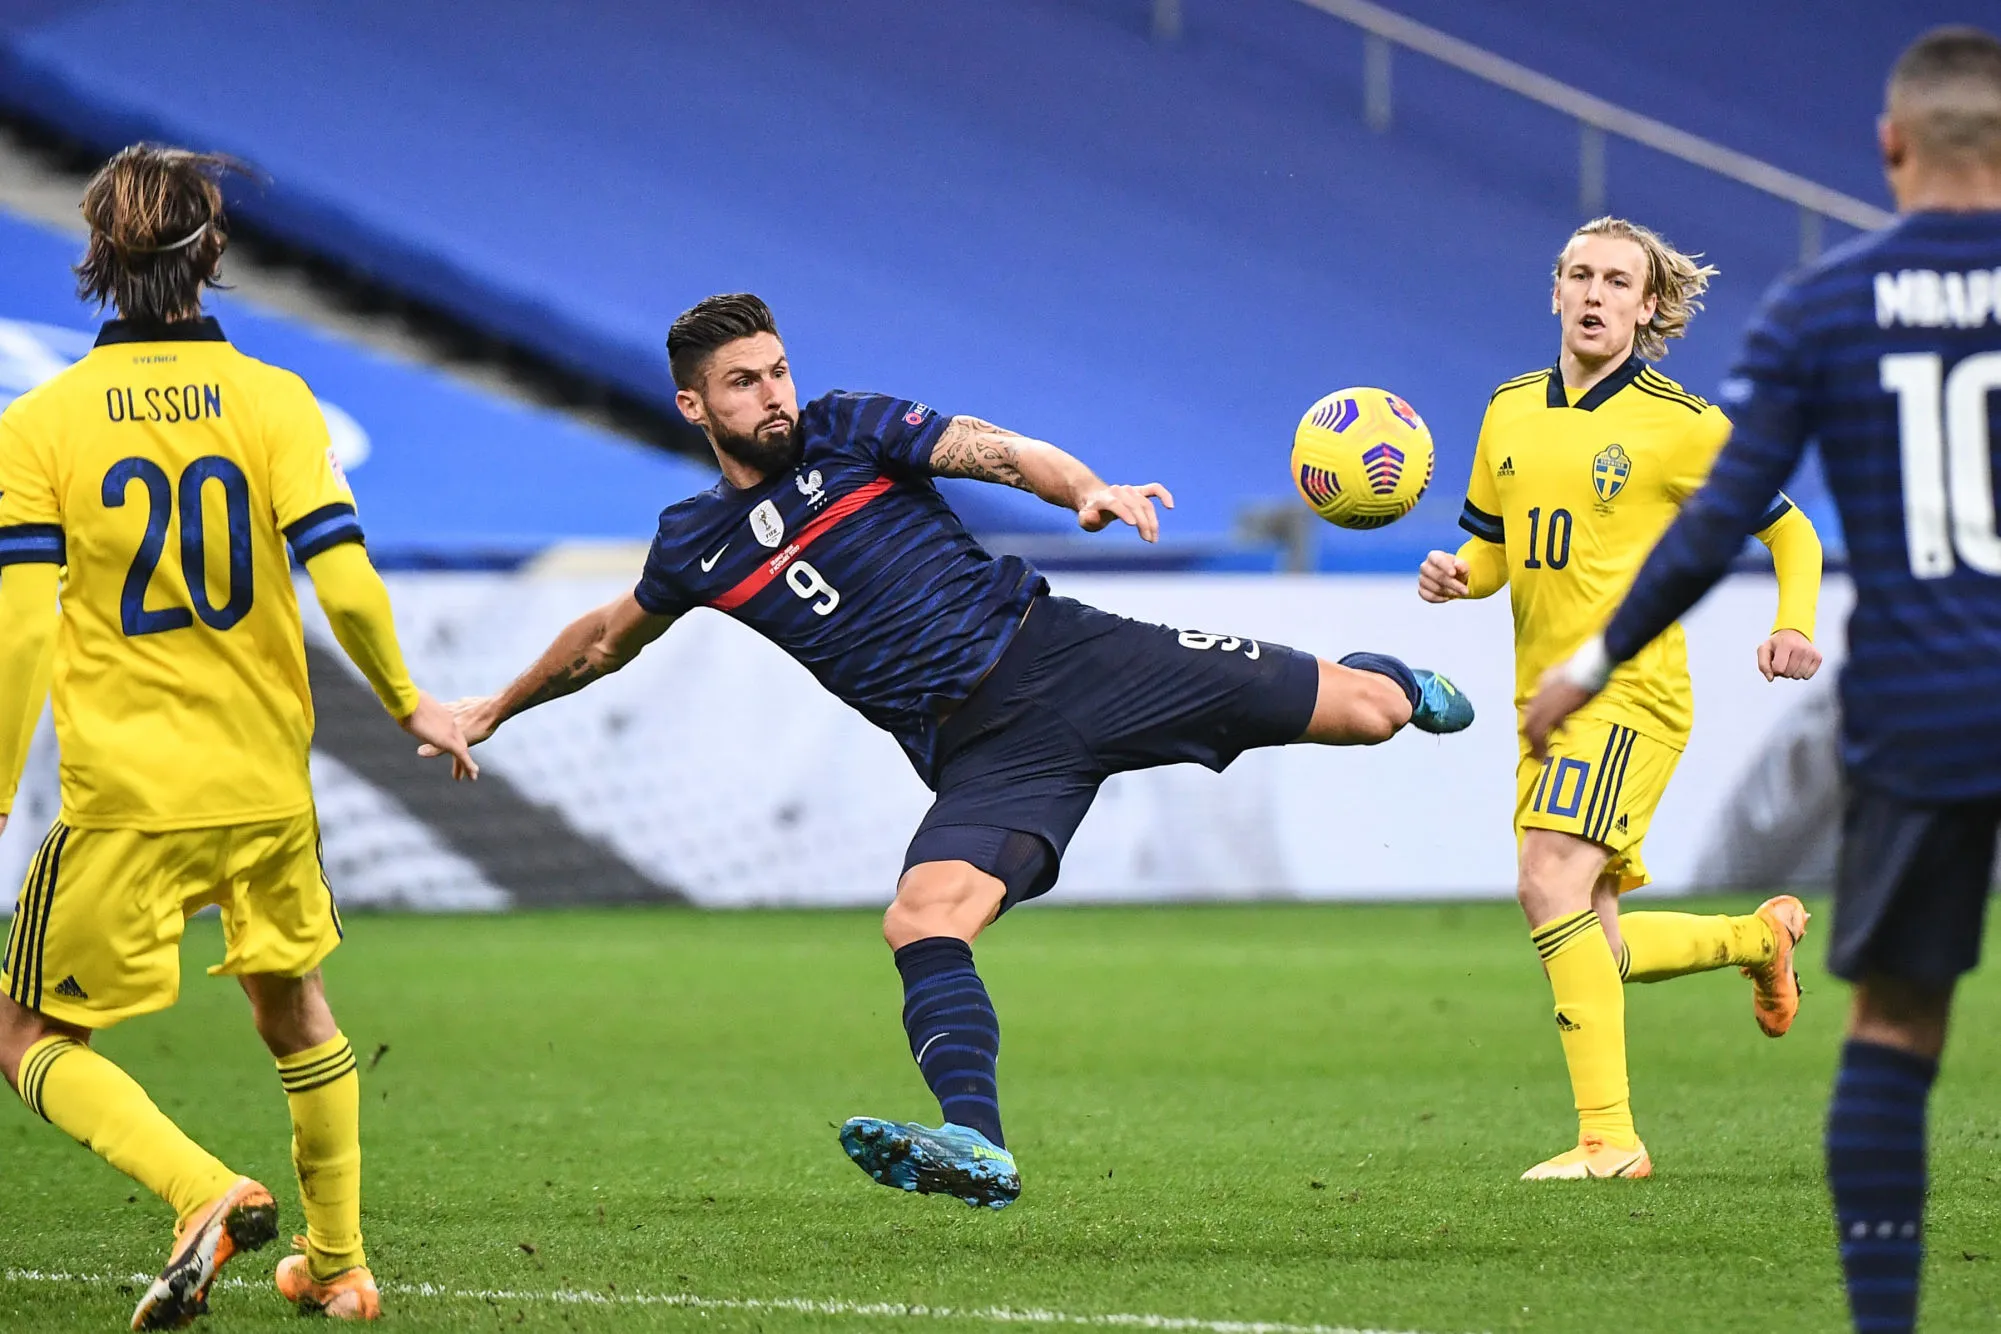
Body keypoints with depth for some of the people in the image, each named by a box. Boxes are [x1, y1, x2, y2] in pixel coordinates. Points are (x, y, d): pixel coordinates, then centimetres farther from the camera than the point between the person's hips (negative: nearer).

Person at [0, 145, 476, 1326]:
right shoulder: (273, 400, -2)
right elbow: (343, 582, -10)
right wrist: (408, 700, 7)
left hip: (124, 794, -3)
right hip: (266, 784, 3)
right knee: (294, 1008, 27)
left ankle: (205, 1193, -14)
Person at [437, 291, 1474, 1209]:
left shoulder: (845, 430, 3)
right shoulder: (695, 545, 9)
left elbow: (993, 451, -11)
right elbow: (608, 639, 29)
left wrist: (1088, 491, -31)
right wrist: (494, 709, 39)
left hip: (1056, 651, -1)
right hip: (977, 750, 1)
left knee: (1366, 708, -4)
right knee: (920, 923, -30)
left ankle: (1398, 685, 34)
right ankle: (977, 1148, -44)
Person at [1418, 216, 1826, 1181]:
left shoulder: (1683, 427, -5)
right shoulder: (1510, 412, 11)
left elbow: (1791, 534, 4)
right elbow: (1493, 551, 22)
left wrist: (1793, 628, -14)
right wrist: (1455, 575, -1)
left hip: (1630, 693, -7)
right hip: (1545, 699, 7)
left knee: (1551, 887, -24)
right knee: (1587, 946, 9)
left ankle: (1607, 1137, -22)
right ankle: (1762, 936, 37)